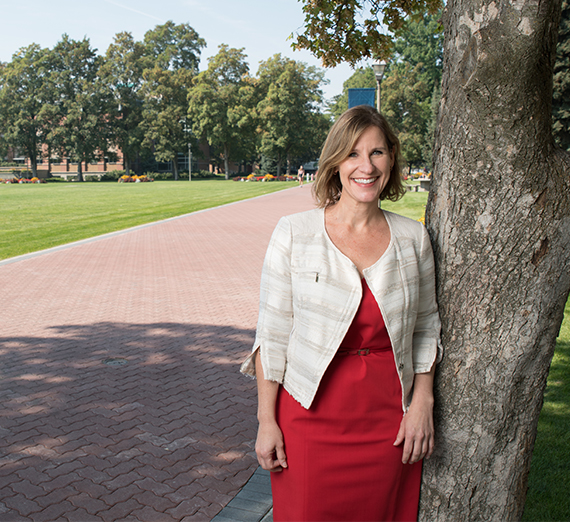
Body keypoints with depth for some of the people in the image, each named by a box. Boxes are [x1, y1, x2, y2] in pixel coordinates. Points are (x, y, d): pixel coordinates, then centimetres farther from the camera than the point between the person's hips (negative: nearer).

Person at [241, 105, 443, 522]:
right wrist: (266, 420, -5)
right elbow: (271, 333, -5)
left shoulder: (413, 237, 1)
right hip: (311, 414, -2)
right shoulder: (294, 233, -8)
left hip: (389, 416, 3)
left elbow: (426, 327, 10)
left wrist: (423, 401, 1)